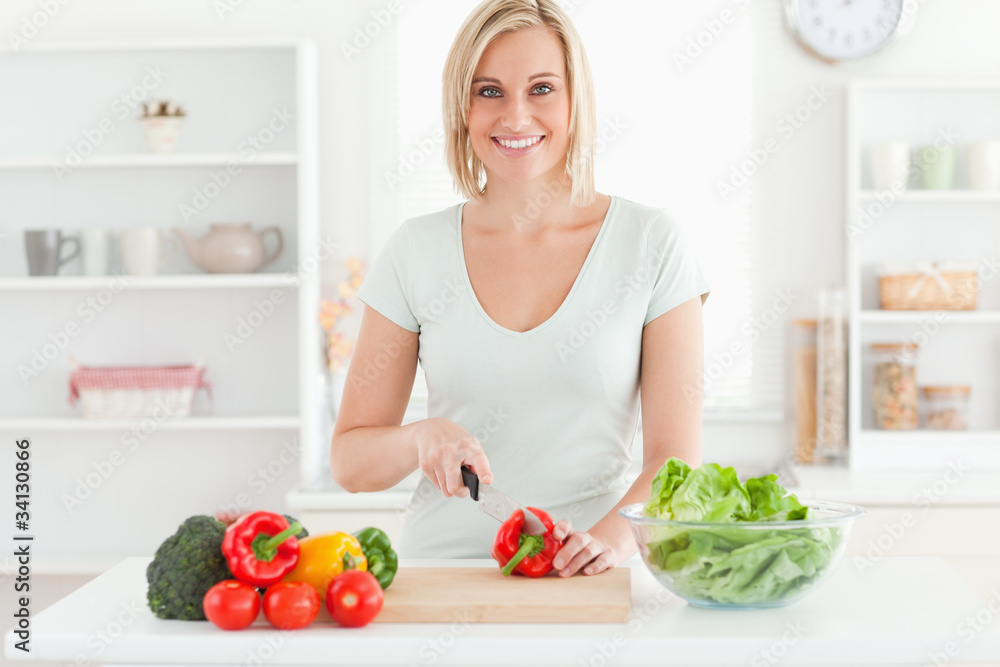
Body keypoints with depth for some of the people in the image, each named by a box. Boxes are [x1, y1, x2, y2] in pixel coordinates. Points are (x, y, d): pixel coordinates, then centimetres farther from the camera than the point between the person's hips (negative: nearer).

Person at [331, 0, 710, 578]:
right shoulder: (416, 252, 5)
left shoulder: (652, 243, 2)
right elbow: (350, 460, 9)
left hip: (586, 583, -1)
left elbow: (676, 455, -1)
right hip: (440, 575, 1)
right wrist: (422, 438, -11)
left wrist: (613, 536, -19)